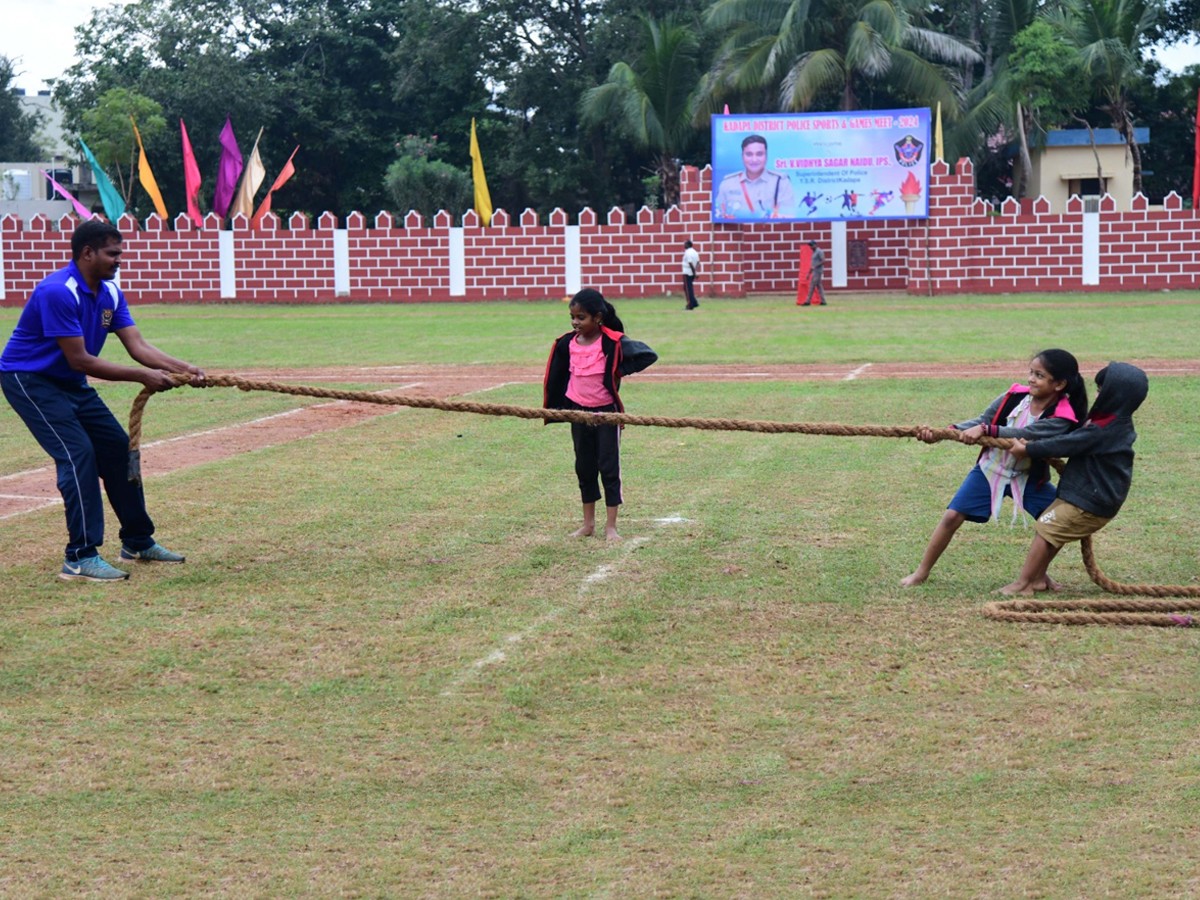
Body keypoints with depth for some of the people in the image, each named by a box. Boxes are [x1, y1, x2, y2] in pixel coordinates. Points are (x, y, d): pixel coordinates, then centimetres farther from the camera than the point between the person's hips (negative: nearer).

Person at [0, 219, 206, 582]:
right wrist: (142, 376, -28)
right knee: (78, 453, -20)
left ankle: (138, 542, 21)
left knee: (118, 447, 8)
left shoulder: (109, 293, 1)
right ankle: (80, 558, -20)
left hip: (71, 384, 9)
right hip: (29, 380, -9)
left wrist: (182, 368, -21)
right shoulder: (58, 292, -27)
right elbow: (79, 360, -28)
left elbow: (138, 346, -5)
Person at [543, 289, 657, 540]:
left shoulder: (614, 342, -16)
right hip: (578, 412, 5)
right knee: (584, 468, 13)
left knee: (609, 468, 0)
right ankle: (588, 524, 24)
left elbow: (648, 354, -19)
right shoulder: (566, 344, -2)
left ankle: (611, 526, 6)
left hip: (606, 412, -5)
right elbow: (555, 377, 9)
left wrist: (622, 369, -22)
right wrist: (552, 408, 13)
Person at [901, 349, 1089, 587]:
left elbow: (1023, 435, -35)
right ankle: (921, 572, 9)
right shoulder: (1015, 396, -14)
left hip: (1028, 477, -1)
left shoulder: (1061, 418, -22)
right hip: (990, 469, 1)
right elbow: (981, 421, -13)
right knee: (952, 516, -5)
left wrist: (986, 430, -46)